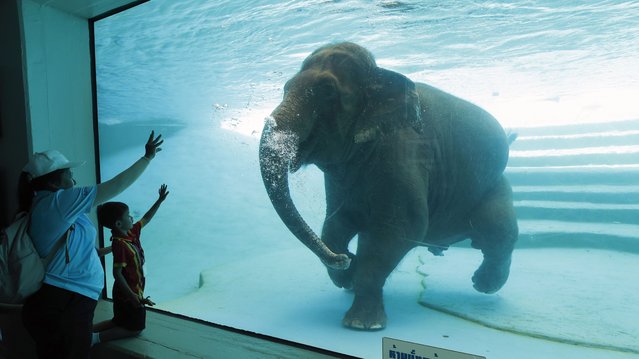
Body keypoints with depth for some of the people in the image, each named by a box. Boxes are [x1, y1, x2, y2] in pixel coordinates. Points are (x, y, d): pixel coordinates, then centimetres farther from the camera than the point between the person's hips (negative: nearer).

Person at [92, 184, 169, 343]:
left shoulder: (132, 233, -1)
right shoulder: (120, 244, -26)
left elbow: (146, 218, 14)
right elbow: (117, 273, -27)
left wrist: (160, 200, 10)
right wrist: (132, 296, -28)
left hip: (133, 291, 9)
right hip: (128, 294, -9)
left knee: (120, 321, 23)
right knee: (135, 328, 6)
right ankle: (97, 338, 1)